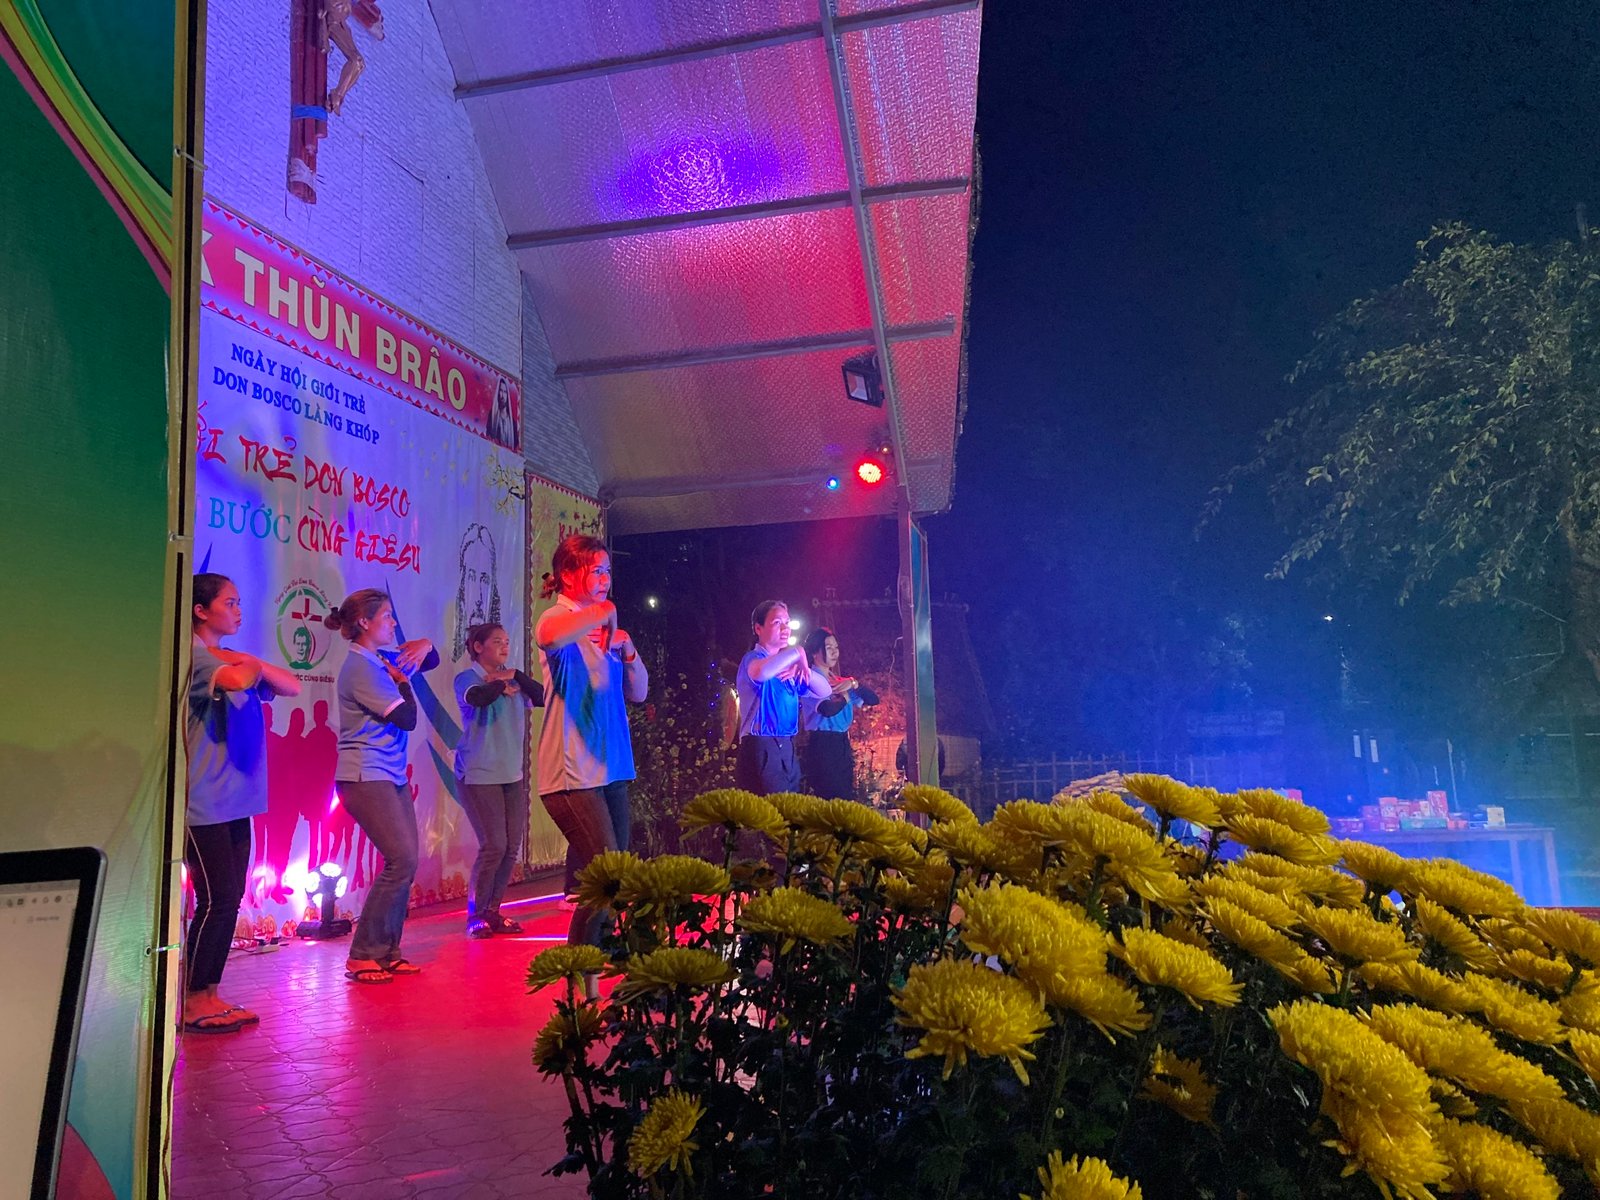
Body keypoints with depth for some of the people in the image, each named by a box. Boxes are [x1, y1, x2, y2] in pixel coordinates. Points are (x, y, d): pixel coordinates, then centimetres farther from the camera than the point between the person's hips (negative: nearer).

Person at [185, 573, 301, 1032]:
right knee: (216, 900, -5)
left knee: (231, 899, 9)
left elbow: (292, 687, 13)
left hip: (236, 799, 8)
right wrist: (252, 666, -7)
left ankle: (210, 995, 17)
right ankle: (193, 1003, 6)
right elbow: (235, 679, -29)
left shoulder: (232, 657, 15)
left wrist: (253, 663, -2)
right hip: (204, 802, -8)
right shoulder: (191, 653, -9)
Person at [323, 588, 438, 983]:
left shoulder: (383, 659, 12)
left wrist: (424, 646, 3)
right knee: (402, 860, -13)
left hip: (392, 776, 9)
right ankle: (363, 955, -3)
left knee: (405, 862, 5)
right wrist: (402, 680, -1)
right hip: (366, 777, -9)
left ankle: (387, 952, 12)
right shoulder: (360, 667, -14)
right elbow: (407, 718, -16)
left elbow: (430, 662, 25)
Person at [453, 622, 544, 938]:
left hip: (511, 774, 6)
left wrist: (515, 676, -10)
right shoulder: (467, 678, -4)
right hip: (479, 774, -6)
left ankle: (493, 911, 18)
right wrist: (501, 683, -10)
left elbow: (542, 697, -2)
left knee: (512, 846, 4)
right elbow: (477, 697, -27)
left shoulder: (513, 679, 11)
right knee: (494, 846, -10)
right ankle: (475, 915, 7)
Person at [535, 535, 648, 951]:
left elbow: (639, 692, 16)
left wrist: (628, 650, -1)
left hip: (610, 769, 8)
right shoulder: (559, 618, -6)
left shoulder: (604, 630, 16)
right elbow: (547, 637, -35)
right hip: (573, 773, -8)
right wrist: (602, 613, -21)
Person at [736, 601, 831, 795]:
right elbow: (762, 672, -32)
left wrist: (804, 669, -4)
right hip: (761, 750, -8)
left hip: (787, 750, 8)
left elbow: (825, 691, 15)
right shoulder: (753, 659, -5)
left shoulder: (786, 665, 18)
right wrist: (797, 652, -20)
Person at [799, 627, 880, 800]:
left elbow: (873, 699, 11)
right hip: (822, 746, -8)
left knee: (846, 796, 7)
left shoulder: (839, 681, 16)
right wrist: (846, 696, -5)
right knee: (832, 799, -9)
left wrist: (854, 684, -4)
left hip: (842, 745, 8)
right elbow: (828, 709, -24)